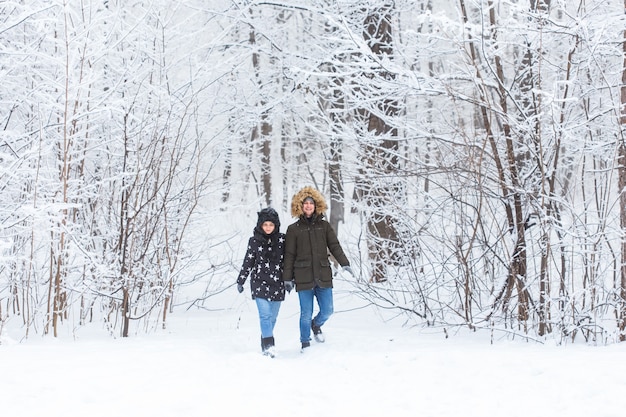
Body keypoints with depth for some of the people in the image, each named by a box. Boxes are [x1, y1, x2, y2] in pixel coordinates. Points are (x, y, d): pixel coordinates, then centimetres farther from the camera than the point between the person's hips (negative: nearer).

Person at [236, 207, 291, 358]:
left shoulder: (282, 240, 3)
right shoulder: (254, 241, 0)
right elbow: (248, 262, 6)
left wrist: (289, 280, 7)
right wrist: (240, 281, 8)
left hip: (277, 284, 2)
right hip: (259, 283, -2)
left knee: (272, 317, 8)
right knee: (265, 315, -13)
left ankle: (265, 344, 22)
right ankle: (268, 345, -17)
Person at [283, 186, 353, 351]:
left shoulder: (324, 226, 10)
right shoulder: (294, 229, 4)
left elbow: (334, 246, 4)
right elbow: (289, 255, 4)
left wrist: (344, 263, -11)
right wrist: (287, 278, 2)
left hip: (323, 276, 2)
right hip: (303, 277, -2)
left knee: (327, 310, 1)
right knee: (306, 314, 0)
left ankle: (316, 325, 34)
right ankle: (305, 342, 18)